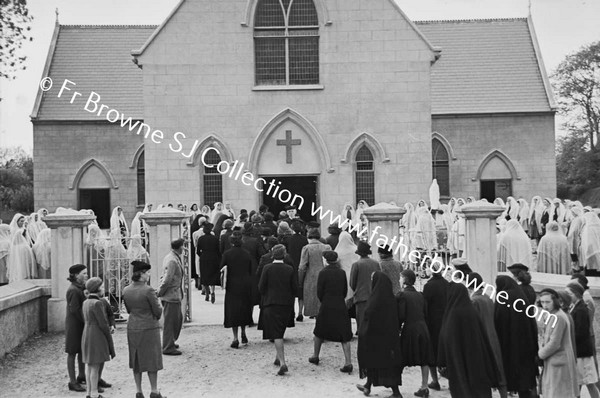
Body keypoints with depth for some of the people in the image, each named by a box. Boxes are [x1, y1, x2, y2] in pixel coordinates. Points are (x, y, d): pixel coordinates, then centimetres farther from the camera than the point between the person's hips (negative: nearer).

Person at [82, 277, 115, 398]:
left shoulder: (86, 303, 9)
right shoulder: (97, 303, -18)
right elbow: (103, 323, -17)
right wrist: (109, 337, -6)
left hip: (87, 335, 9)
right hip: (97, 337, -9)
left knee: (90, 365, 13)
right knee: (95, 367, -2)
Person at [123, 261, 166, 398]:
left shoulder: (126, 291, 0)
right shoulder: (148, 290, -19)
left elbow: (128, 310, 11)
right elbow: (158, 311, -12)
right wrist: (159, 305, 8)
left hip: (132, 328, 6)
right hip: (149, 328, -6)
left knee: (136, 361, 14)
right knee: (152, 360, 6)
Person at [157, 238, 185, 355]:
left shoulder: (175, 258, 11)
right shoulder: (172, 261, -23)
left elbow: (166, 279, 18)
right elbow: (166, 280, -24)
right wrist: (159, 293, -13)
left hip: (175, 295, 10)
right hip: (170, 295, -10)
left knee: (178, 319, 20)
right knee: (170, 321, 0)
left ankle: (170, 342, 33)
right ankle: (168, 348, 9)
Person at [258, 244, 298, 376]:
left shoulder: (267, 268, -8)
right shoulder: (290, 269, -1)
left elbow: (261, 287, -7)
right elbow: (295, 288, 0)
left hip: (271, 304, -3)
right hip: (287, 305, 3)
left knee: (276, 334, -5)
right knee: (280, 332, 21)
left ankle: (282, 362, -15)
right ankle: (279, 357, 30)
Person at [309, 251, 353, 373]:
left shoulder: (323, 273, -9)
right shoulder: (342, 273, 1)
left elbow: (319, 292, -6)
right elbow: (345, 290, 7)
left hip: (326, 307, -2)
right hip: (341, 307, 2)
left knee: (319, 332, 18)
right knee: (344, 336, 2)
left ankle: (315, 357, 31)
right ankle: (348, 362, -7)